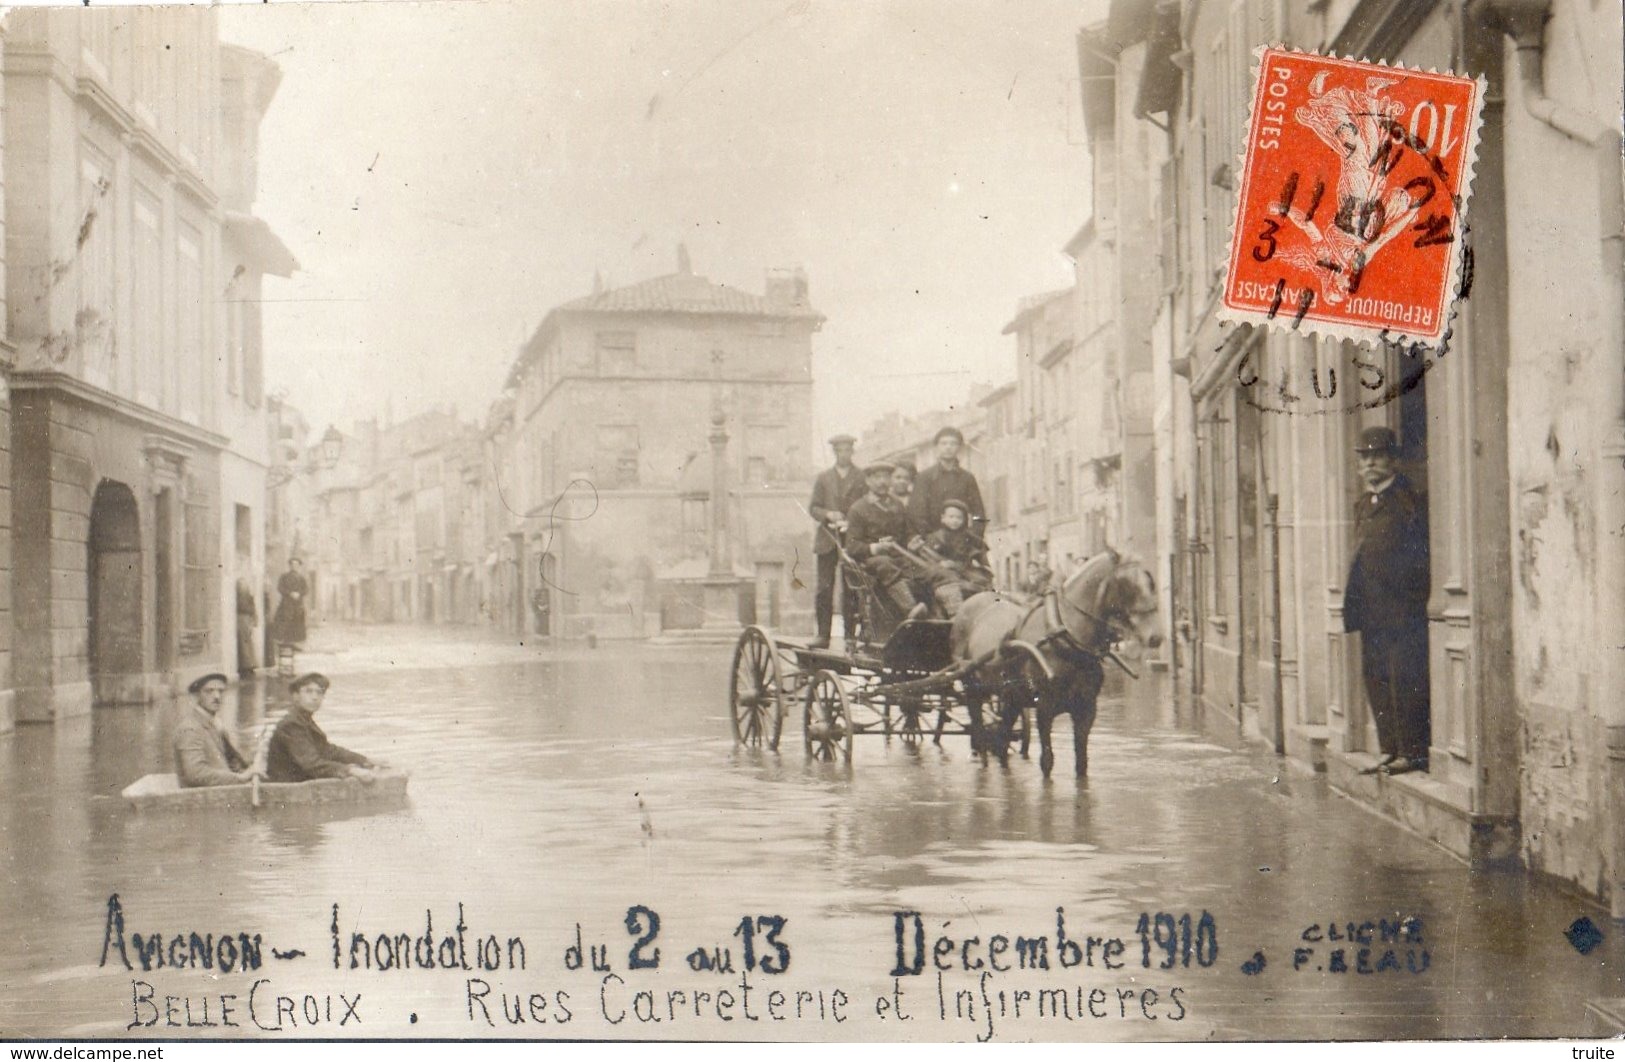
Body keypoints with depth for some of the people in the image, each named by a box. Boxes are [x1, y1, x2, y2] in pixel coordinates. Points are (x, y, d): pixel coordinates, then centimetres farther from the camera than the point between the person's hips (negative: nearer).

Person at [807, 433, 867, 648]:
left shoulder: (862, 478, 8)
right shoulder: (823, 478, 15)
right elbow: (813, 507, 11)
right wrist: (828, 515, -8)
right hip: (828, 540, 1)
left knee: (851, 590, -1)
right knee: (824, 588, -5)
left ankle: (850, 636, 2)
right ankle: (823, 635, -3)